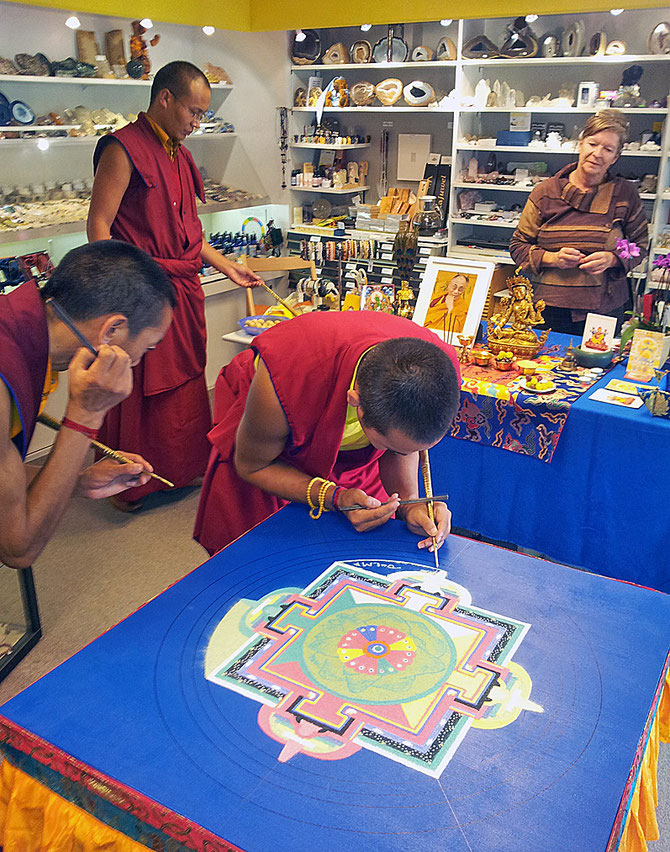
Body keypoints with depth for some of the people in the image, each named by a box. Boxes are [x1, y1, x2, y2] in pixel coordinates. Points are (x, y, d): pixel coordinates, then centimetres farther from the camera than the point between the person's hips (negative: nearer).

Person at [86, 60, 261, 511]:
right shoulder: (123, 148, -11)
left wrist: (226, 265, 18)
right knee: (140, 388, 1)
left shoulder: (179, 154, 15)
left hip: (184, 288, 8)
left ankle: (182, 467, 32)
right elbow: (99, 225, -15)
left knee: (184, 381, 16)